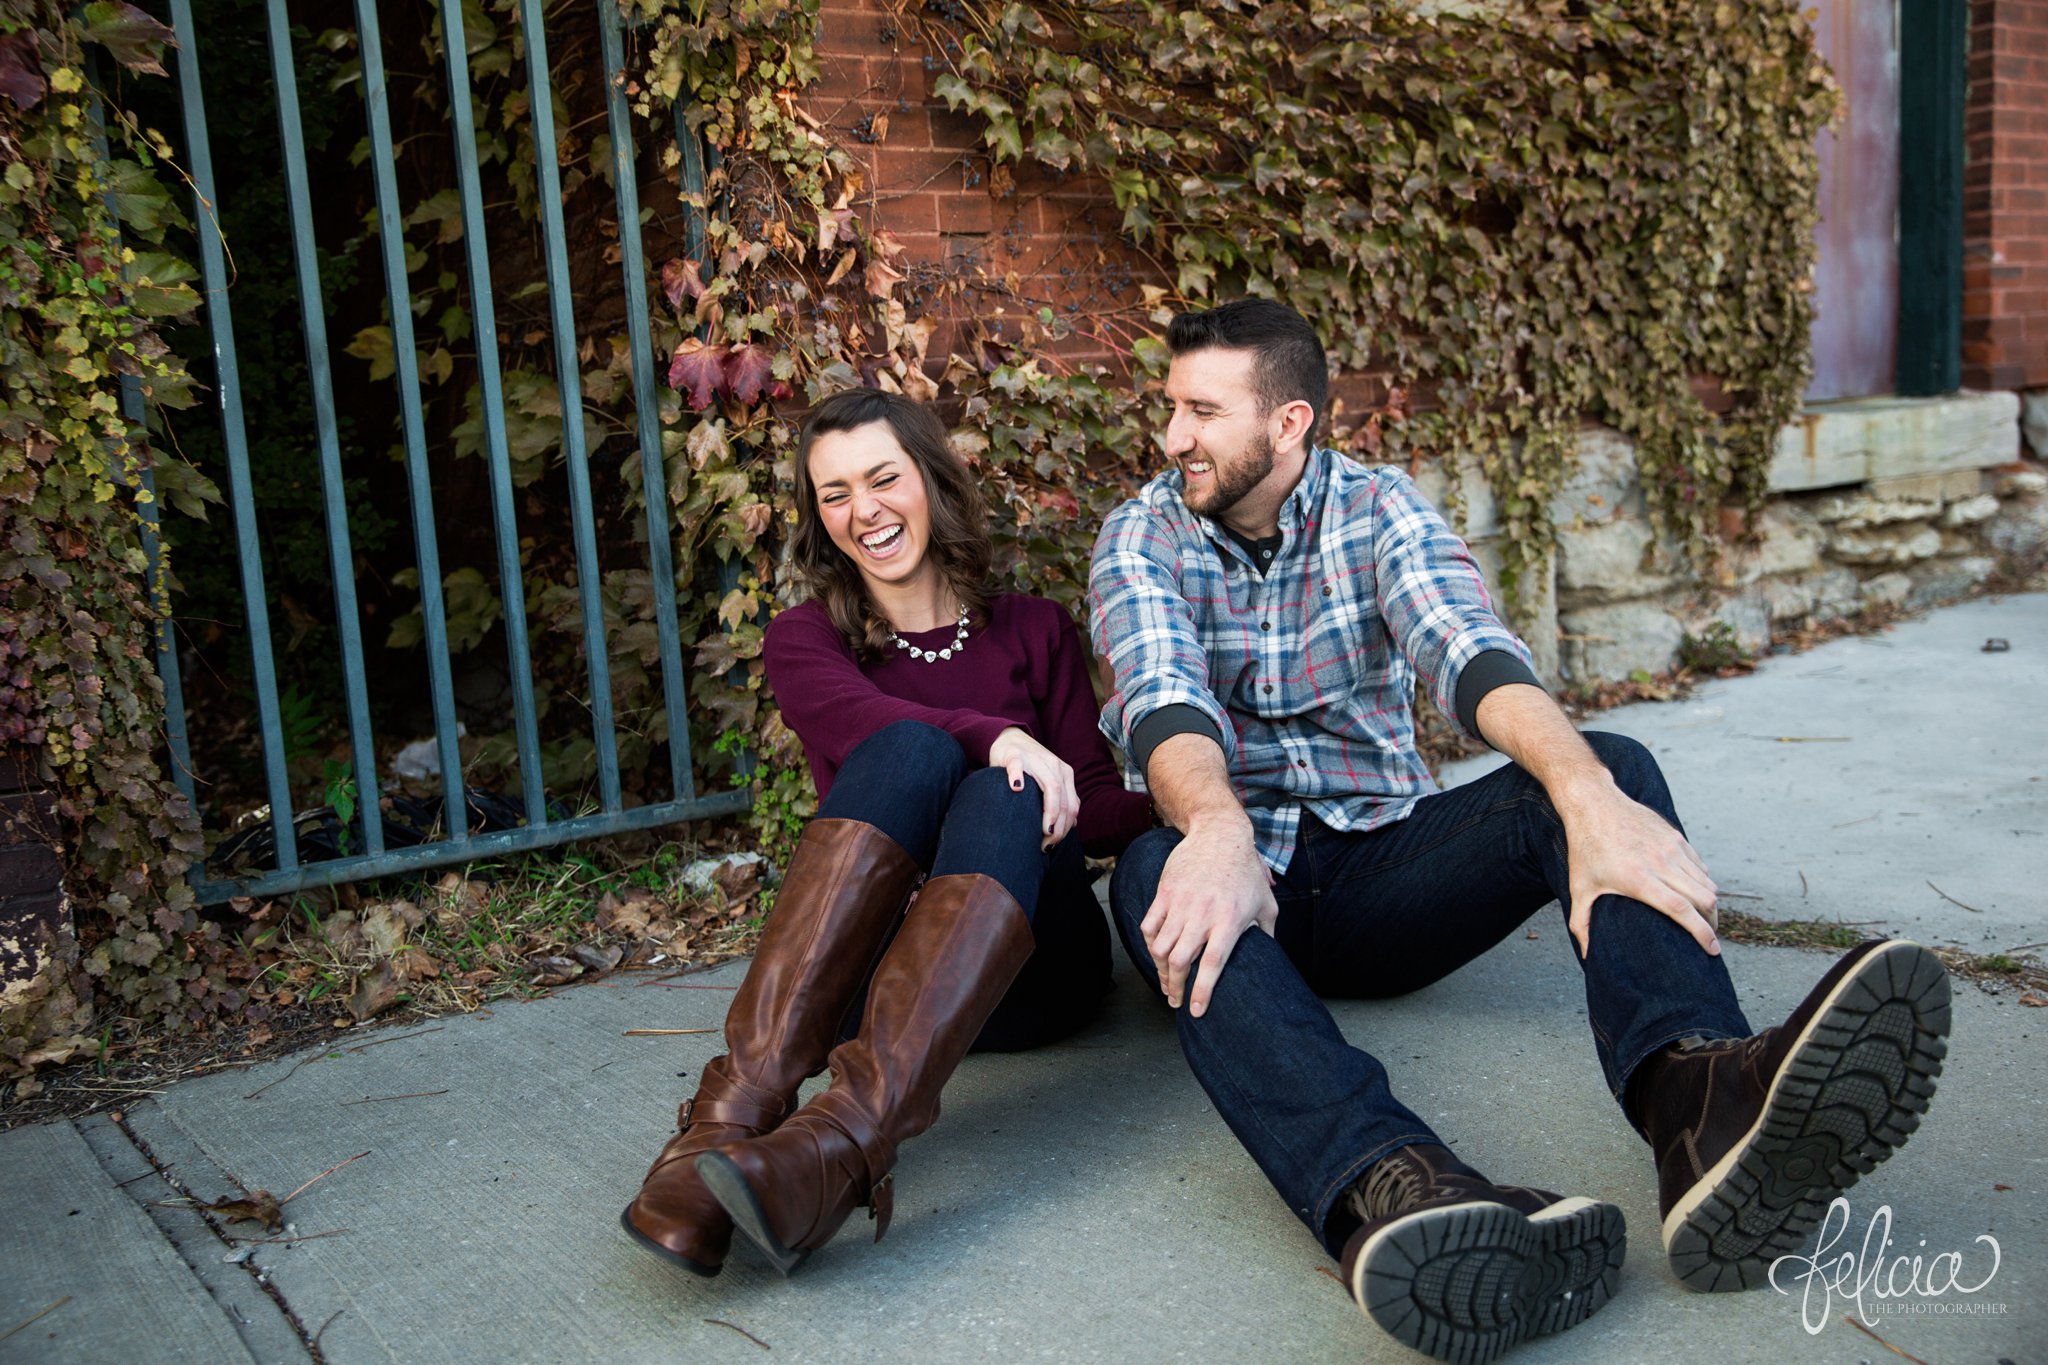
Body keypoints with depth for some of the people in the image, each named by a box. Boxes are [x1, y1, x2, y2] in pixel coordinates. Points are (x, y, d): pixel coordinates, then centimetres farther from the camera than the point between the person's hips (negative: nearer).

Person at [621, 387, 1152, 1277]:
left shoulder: (1032, 631, 15)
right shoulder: (806, 640, 12)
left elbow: (1098, 808, 5)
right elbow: (861, 723, -12)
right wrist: (993, 734, -30)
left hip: (1023, 966, 1)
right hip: (867, 966, -1)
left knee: (1003, 796, -31)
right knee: (916, 751, -28)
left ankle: (844, 1143, -53)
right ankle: (741, 1100, -45)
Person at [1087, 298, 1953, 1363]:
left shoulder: (1378, 508, 2)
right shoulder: (1143, 536, 0)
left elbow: (1468, 650, -19)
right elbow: (1161, 692, -21)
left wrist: (1589, 792, -40)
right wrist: (1216, 830, -44)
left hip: (1385, 859, 2)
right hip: (1246, 872, -1)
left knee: (1610, 765, -22)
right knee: (1153, 875, -37)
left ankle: (1697, 1097, -53)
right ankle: (1391, 1188, -63)